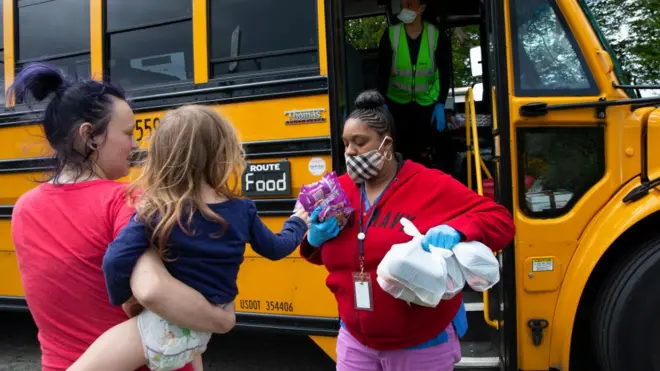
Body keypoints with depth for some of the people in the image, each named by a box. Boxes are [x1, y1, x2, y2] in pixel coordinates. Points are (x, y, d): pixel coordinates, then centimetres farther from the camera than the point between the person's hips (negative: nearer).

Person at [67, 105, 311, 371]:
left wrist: (122, 300, -2)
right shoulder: (242, 211, -4)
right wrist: (298, 223, 33)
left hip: (165, 328, -5)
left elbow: (116, 261, -22)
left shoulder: (155, 212, -14)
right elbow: (275, 248, 12)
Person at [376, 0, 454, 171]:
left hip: (428, 102, 0)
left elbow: (445, 73, -10)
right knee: (401, 148, 2)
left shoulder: (437, 36, -15)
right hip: (398, 102, 0)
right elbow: (382, 72, -10)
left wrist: (441, 104, -16)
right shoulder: (390, 35, -15)